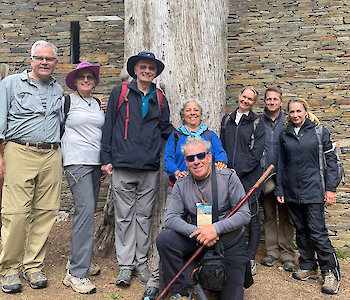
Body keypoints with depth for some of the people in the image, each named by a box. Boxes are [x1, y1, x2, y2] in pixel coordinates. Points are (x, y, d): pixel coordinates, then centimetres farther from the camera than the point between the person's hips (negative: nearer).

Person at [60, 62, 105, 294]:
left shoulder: (98, 104, 18)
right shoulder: (66, 101, 2)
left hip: (96, 162, 6)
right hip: (77, 162, -6)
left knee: (88, 212, 7)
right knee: (86, 210, -16)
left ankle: (79, 260, 21)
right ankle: (77, 273, -12)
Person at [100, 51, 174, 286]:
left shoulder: (159, 99, 14)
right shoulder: (120, 93, 7)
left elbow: (166, 129, 21)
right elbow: (109, 126, 5)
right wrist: (106, 159, 0)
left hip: (150, 168, 2)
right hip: (123, 165, -2)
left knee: (144, 216, 9)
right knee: (125, 216, 3)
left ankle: (141, 262, 21)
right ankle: (125, 264, 14)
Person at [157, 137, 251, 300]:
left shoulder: (228, 177, -9)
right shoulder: (181, 184, -2)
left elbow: (244, 214, -12)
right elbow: (170, 219, -8)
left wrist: (216, 228, -26)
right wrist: (197, 232, -25)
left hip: (231, 244, -2)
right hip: (197, 242, 2)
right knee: (164, 239, -22)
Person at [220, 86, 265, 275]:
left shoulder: (257, 124, 1)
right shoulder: (227, 120, 14)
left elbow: (256, 153, -6)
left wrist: (238, 171, -12)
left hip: (249, 176, -3)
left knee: (252, 218, 3)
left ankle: (250, 259, 15)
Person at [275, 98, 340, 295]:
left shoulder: (319, 132, 0)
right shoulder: (285, 135, 10)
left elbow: (331, 160, 0)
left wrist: (331, 188, -6)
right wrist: (279, 190, 9)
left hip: (313, 190, -4)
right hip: (292, 192, 4)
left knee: (317, 232, -7)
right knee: (301, 231, 11)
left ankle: (331, 272, 7)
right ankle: (308, 267, 25)